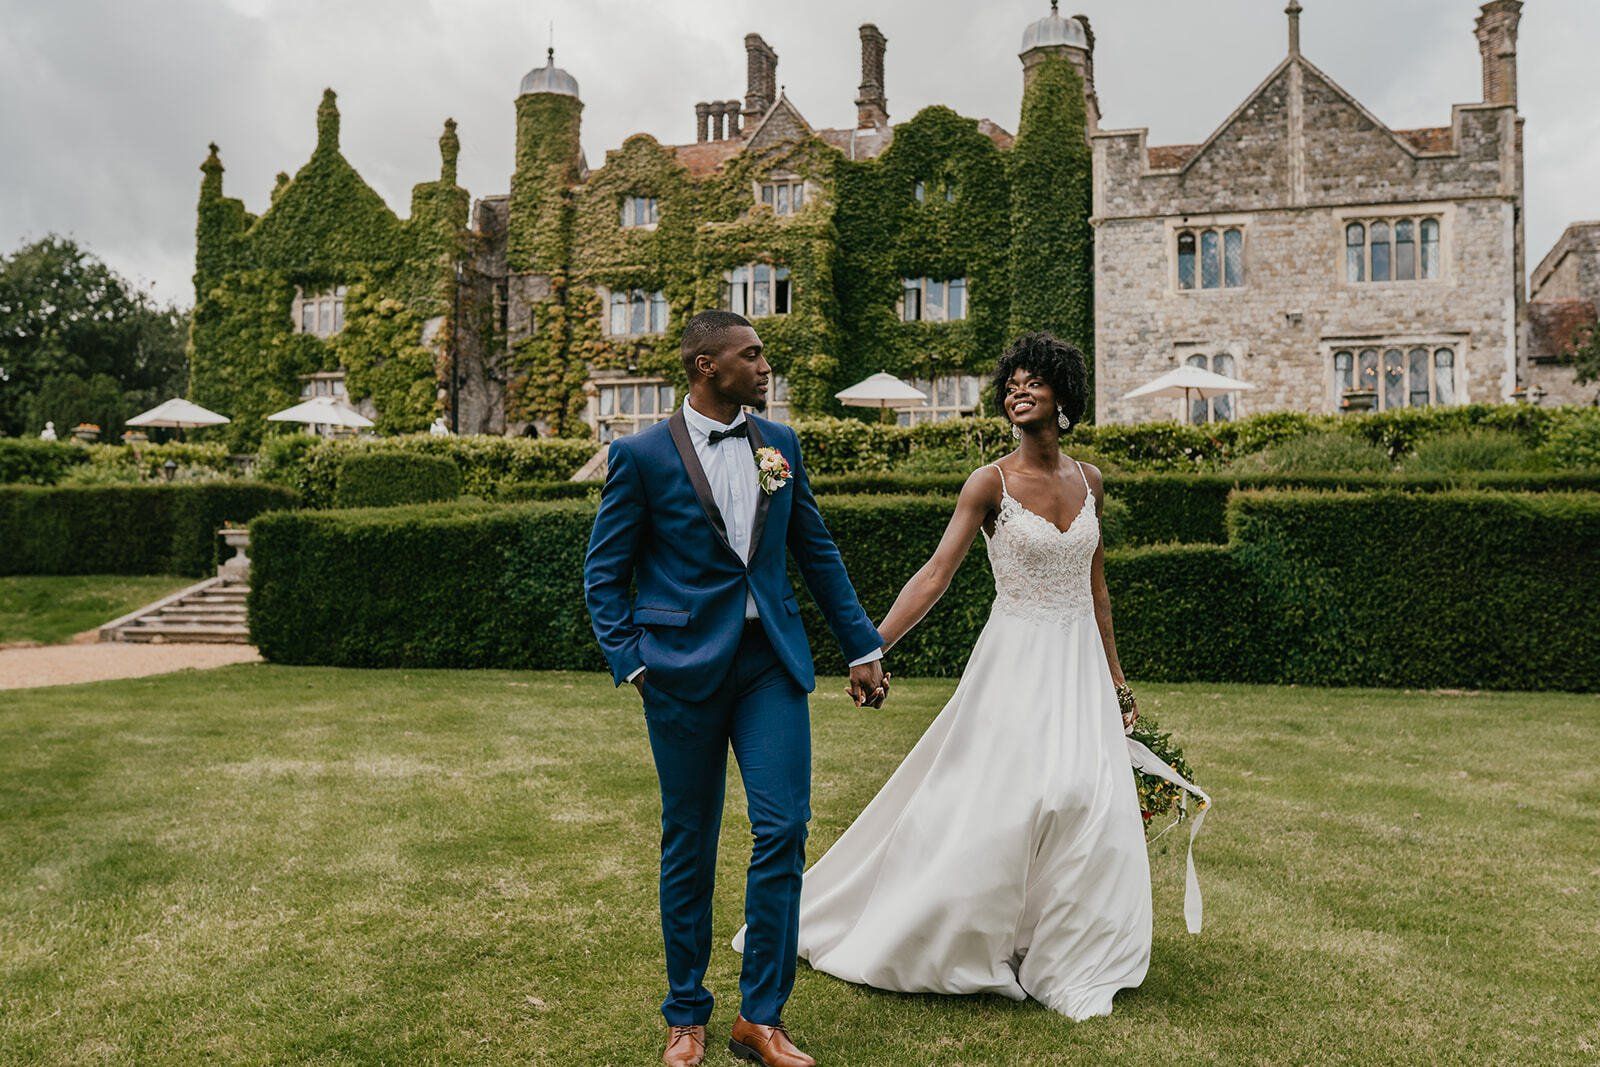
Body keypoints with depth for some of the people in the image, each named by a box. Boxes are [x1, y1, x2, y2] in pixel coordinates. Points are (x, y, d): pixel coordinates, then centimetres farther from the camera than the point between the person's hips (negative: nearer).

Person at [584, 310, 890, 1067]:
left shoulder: (780, 444, 8)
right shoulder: (641, 456, -4)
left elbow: (816, 552, 14)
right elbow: (604, 574, 0)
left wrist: (861, 646, 13)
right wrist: (632, 663, -9)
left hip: (771, 662, 3)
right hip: (685, 667, -3)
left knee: (783, 829, -3)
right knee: (688, 845, 8)